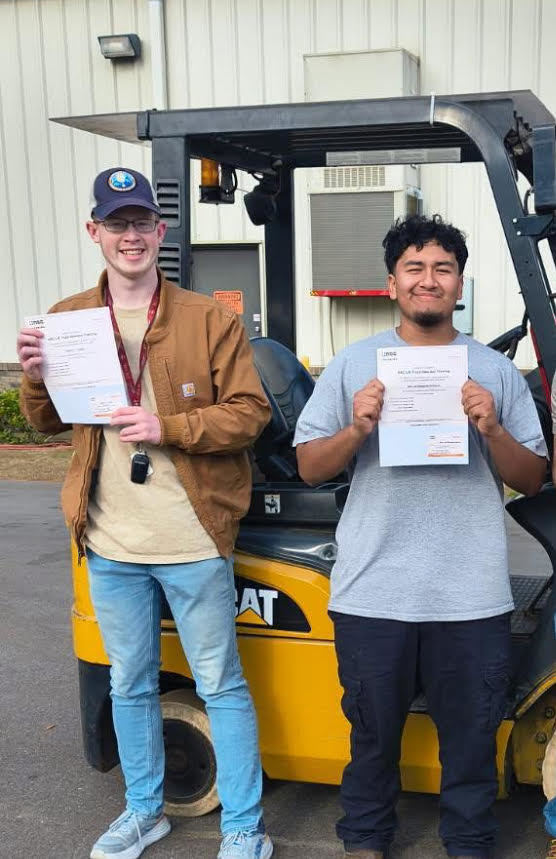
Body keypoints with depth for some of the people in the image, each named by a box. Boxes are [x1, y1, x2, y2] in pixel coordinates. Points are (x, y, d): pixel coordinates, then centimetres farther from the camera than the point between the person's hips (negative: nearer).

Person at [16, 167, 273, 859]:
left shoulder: (210, 320, -4)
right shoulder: (66, 321, 6)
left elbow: (250, 412, -8)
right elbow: (49, 423, 11)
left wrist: (170, 427, -21)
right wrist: (35, 378, -10)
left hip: (192, 540, -3)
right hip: (109, 543, 4)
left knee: (220, 685, 8)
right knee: (129, 684, 20)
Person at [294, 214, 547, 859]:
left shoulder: (496, 372, 5)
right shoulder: (352, 365, 3)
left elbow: (531, 480, 4)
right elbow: (309, 467, 3)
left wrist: (493, 431, -13)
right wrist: (356, 429, -15)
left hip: (471, 596, 1)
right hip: (373, 591, 0)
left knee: (471, 734, 15)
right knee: (374, 730, 17)